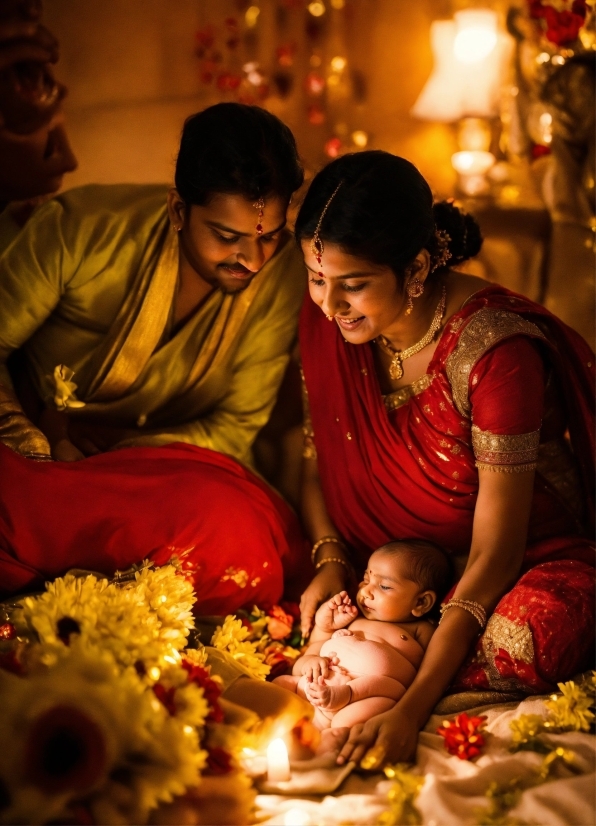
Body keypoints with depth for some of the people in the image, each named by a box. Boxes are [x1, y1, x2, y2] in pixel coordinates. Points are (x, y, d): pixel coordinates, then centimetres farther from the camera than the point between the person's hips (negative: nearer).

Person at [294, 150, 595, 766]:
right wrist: (331, 561, -14)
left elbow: (494, 552, -28)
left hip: (529, 560, -5)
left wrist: (411, 709, -36)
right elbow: (316, 459, 5)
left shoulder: (496, 349, -29)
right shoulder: (325, 321, -11)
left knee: (521, 645, -38)